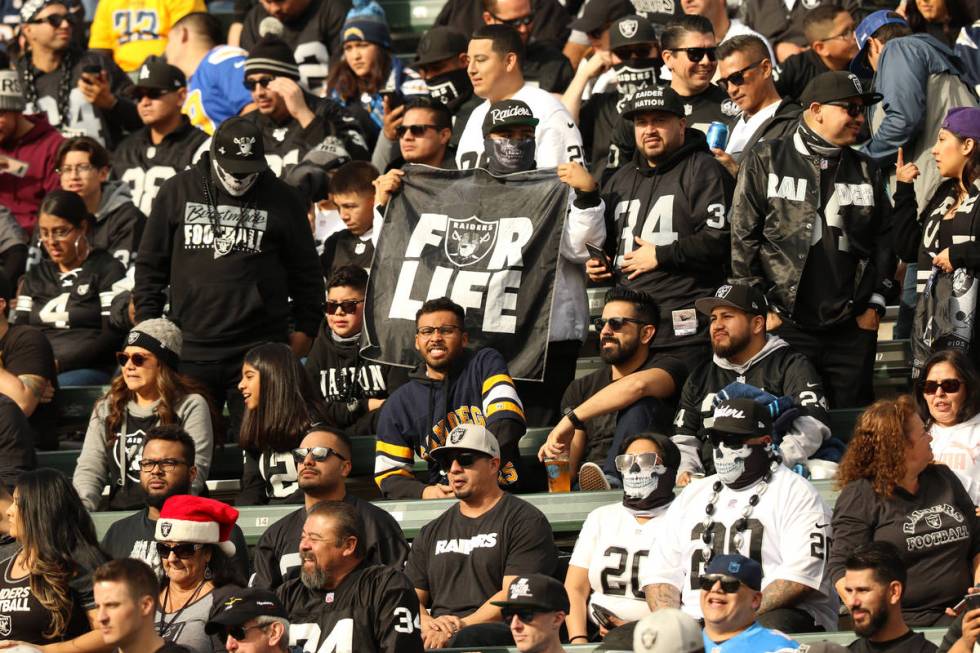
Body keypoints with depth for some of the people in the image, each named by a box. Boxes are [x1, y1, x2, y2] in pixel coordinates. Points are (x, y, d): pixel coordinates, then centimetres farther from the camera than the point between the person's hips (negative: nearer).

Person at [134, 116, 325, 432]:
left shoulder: (281, 200, 4)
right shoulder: (178, 191, 7)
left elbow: (306, 273, 11)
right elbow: (150, 266, 12)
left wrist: (304, 330, 6)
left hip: (260, 348, -1)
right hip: (191, 351, 1)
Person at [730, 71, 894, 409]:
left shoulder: (865, 171, 14)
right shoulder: (766, 162, 2)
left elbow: (884, 239, 15)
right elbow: (742, 238, 0)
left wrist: (875, 304, 5)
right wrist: (762, 307, -5)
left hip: (853, 328, 3)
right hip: (787, 326, -3)